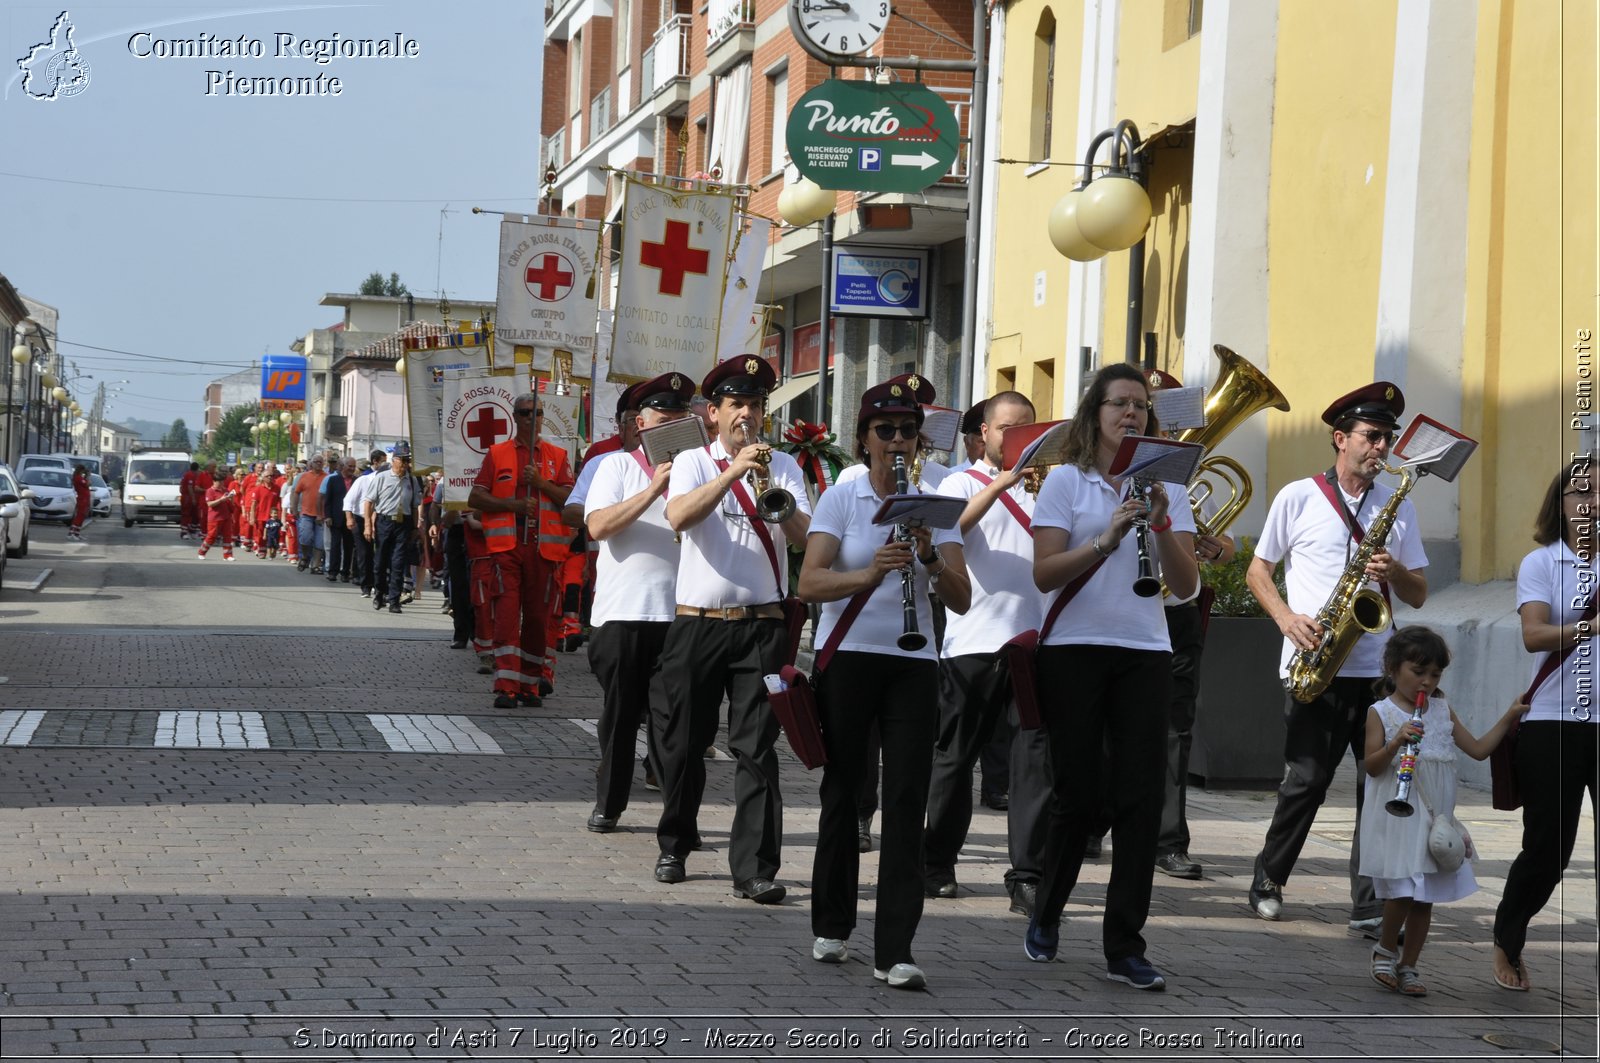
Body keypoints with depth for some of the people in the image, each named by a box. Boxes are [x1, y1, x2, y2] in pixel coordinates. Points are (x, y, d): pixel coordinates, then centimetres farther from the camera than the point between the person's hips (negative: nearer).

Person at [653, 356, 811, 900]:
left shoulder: (782, 466, 9)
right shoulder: (693, 463, 5)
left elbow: (804, 533, -5)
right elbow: (679, 517, -16)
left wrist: (773, 493, -22)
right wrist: (733, 471, -22)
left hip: (761, 625, 0)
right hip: (697, 623, 0)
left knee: (756, 748, -5)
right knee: (683, 742, 9)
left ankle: (754, 868, -6)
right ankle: (674, 846, 27)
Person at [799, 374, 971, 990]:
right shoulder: (840, 500, 1)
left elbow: (961, 601, 0)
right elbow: (808, 583, -12)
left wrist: (928, 555, -18)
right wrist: (869, 574, -29)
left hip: (912, 666, 1)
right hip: (847, 657, -1)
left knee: (906, 801, -7)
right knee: (842, 792, 7)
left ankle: (894, 952, -10)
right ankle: (832, 927, 24)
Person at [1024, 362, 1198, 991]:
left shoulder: (1165, 487, 10)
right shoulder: (1066, 481, 2)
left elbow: (1185, 585, 1)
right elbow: (1043, 573, -9)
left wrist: (1160, 523, -14)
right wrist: (1107, 538, -22)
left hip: (1143, 654, 2)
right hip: (1073, 650, -2)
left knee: (1141, 797, -5)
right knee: (1078, 793, 2)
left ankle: (1125, 948, -1)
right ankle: (1046, 917, 26)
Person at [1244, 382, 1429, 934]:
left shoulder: (1398, 507, 13)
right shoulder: (1298, 498, 4)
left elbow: (1418, 595, 13)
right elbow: (1258, 570, 9)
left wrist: (1393, 570, -9)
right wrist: (1287, 617, -8)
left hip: (1377, 669, 3)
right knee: (1307, 781, -3)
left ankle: (1370, 907, 0)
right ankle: (1268, 879, 18)